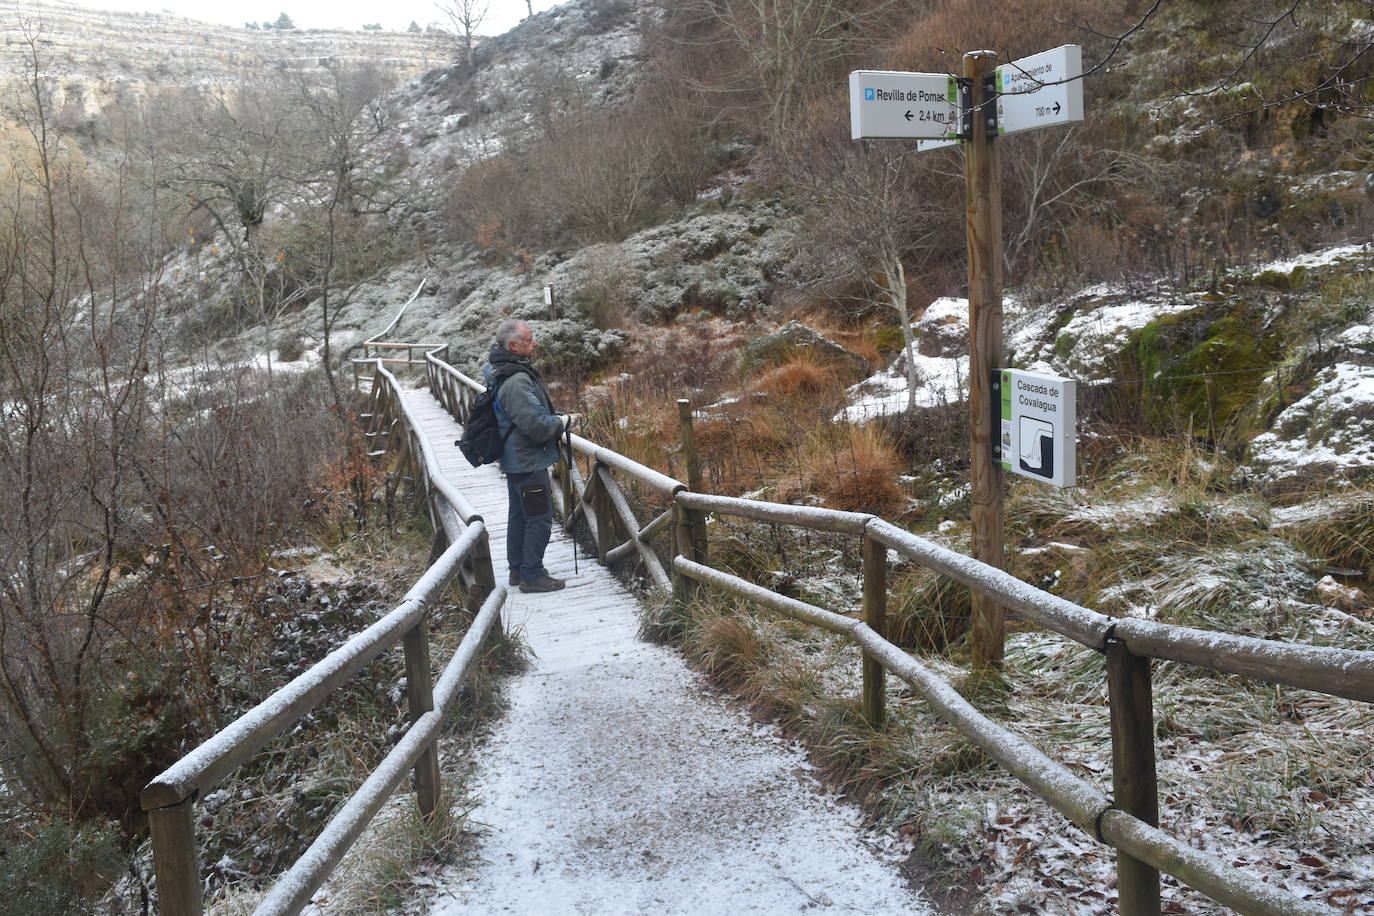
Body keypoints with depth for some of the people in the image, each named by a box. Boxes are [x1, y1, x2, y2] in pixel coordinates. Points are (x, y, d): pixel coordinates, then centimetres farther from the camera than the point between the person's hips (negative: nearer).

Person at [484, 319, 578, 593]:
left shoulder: (503, 372, 9)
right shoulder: (517, 381, -25)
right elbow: (537, 424, -27)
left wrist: (556, 420, 12)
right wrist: (564, 422, -10)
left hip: (515, 460, 11)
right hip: (529, 463, -11)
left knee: (519, 515, 19)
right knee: (540, 519, -2)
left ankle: (517, 568, 30)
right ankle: (532, 575, 5)